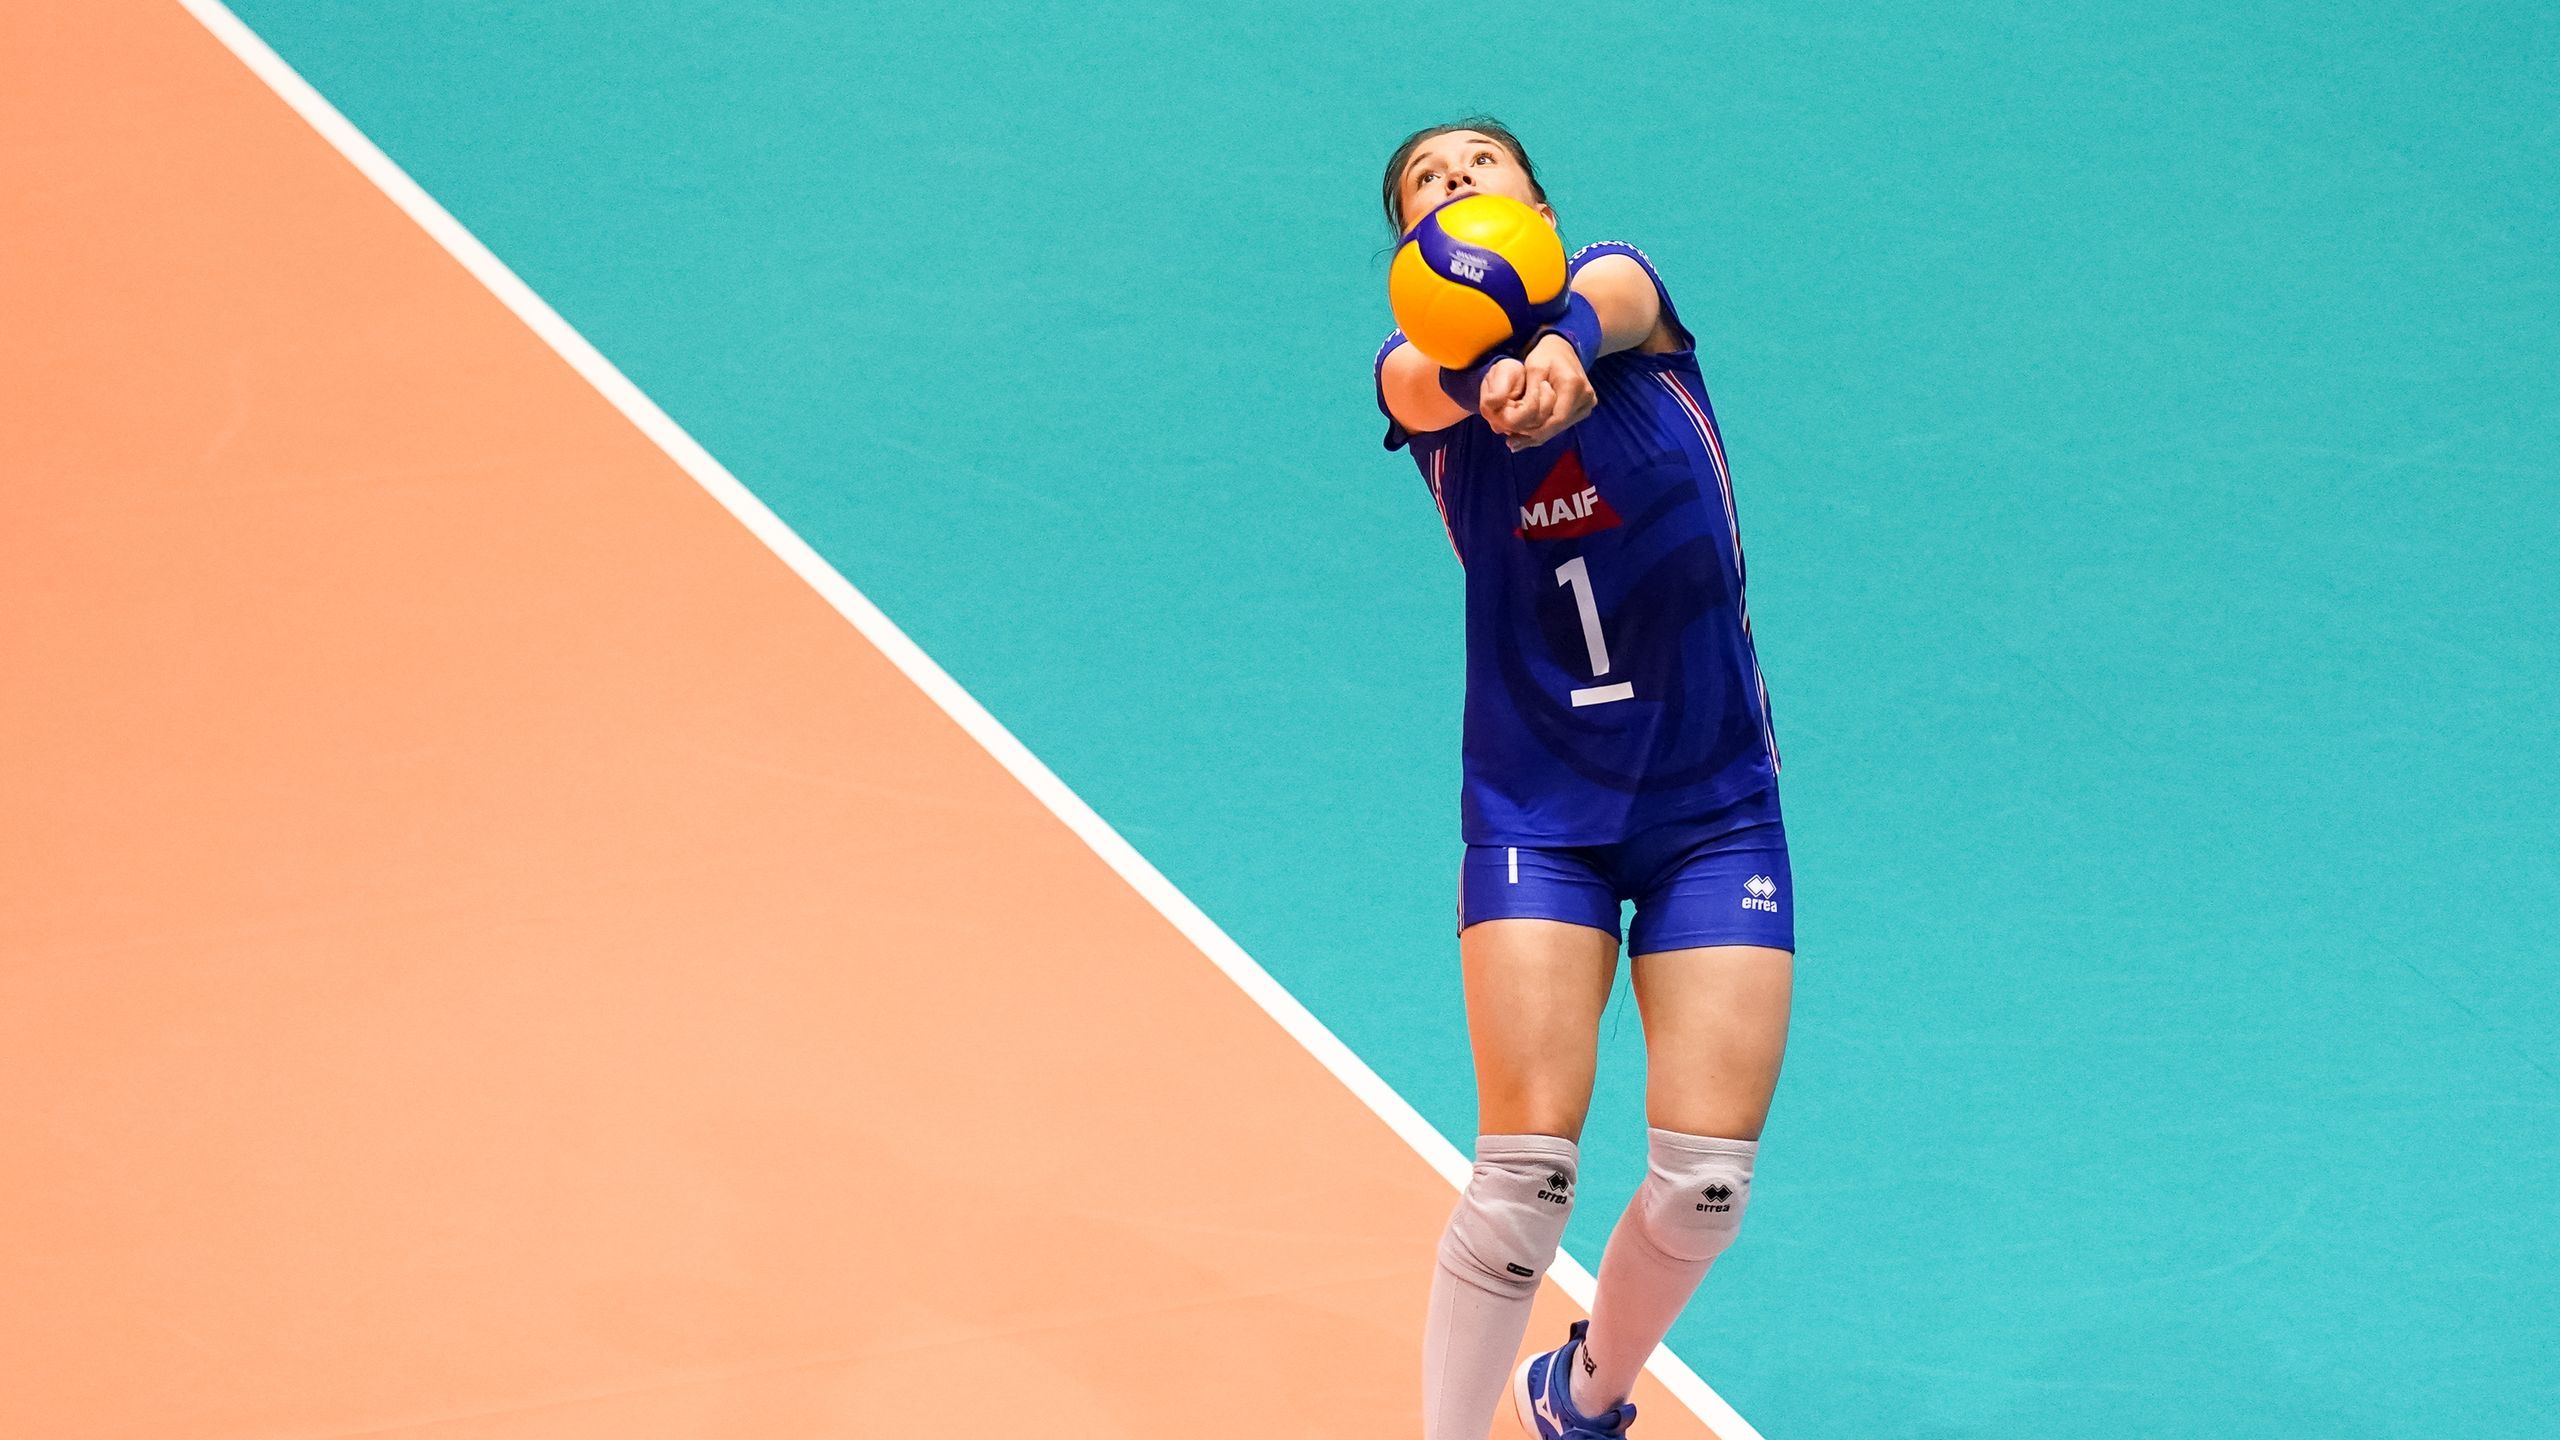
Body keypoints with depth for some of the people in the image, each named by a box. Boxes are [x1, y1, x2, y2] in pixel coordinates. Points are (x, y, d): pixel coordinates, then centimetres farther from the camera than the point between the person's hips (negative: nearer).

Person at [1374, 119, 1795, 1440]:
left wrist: (1563, 344, -50)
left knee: (1706, 1178, -5)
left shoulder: (1622, 291, 0)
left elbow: (1611, 292, -26)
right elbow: (1425, 379, -27)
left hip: (1715, 805, 1)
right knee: (1525, 1169, -15)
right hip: (1537, 811, -1)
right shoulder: (1420, 371, -1)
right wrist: (1488, 371, -51)